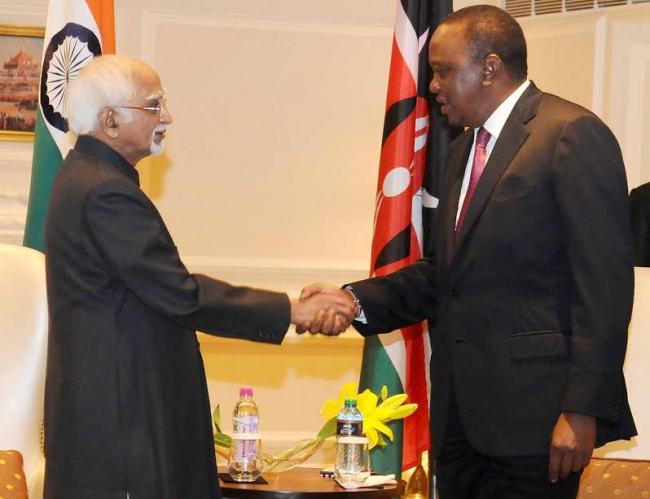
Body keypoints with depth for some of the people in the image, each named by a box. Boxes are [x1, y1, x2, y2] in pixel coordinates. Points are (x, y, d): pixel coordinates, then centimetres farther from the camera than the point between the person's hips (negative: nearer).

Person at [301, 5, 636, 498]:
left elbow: (604, 282, -15)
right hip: (462, 412, 8)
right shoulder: (465, 148, 18)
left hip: (531, 412, -8)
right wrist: (356, 299, 1)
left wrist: (583, 409, -18)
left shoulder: (572, 135, -10)